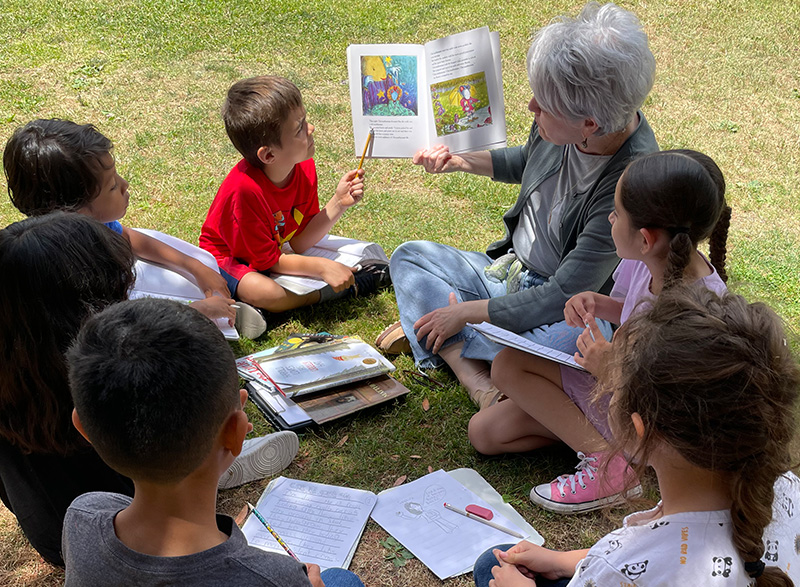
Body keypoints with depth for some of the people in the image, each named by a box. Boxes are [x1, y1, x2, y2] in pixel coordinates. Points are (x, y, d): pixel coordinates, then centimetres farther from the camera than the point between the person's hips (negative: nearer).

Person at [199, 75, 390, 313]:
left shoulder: (304, 168, -14)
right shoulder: (245, 188, -35)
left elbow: (299, 243, -10)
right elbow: (266, 260, -25)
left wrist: (338, 203, -18)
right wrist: (322, 267, -28)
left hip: (276, 248, 7)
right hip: (229, 258, -6)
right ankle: (345, 288, -21)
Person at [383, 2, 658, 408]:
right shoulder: (562, 125, -12)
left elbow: (564, 295, -28)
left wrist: (465, 312, -21)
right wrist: (460, 162, 7)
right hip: (507, 270, 8)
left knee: (570, 341, -41)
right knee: (409, 257, 0)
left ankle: (430, 339, -20)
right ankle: (479, 383, -21)